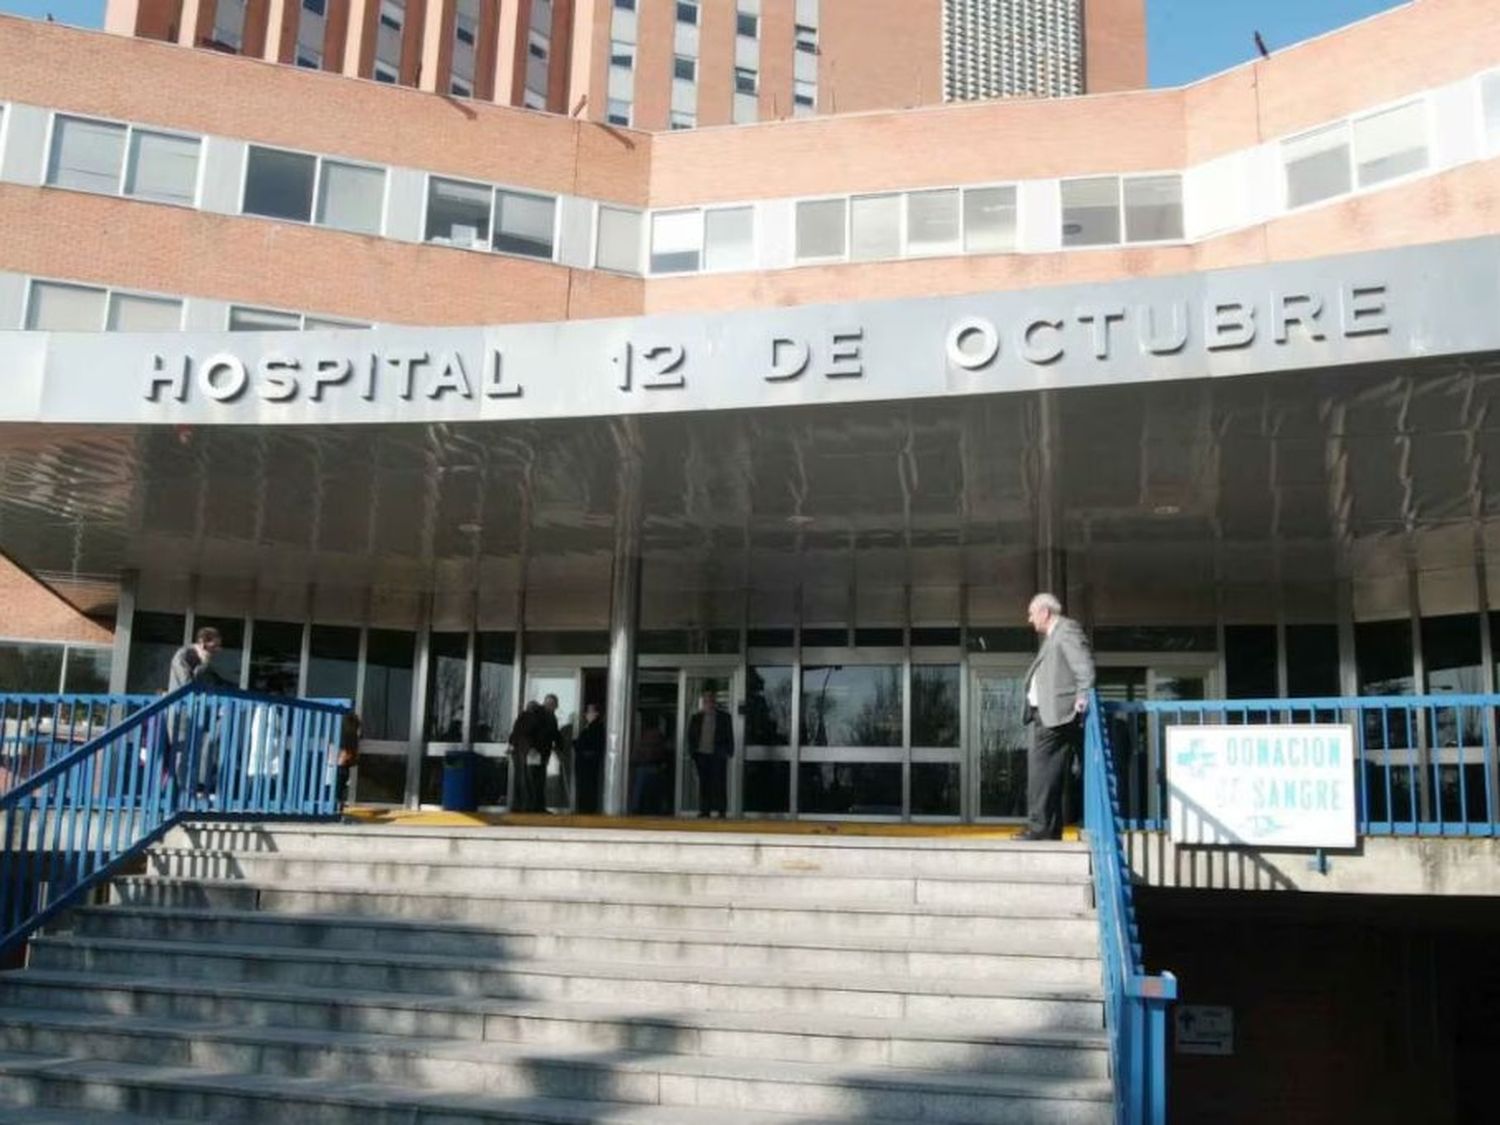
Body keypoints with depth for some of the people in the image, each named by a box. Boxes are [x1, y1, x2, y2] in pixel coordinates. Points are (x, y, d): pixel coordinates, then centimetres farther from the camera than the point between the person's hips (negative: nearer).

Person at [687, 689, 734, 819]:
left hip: (718, 755, -2)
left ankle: (722, 811, -2)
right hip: (702, 755, 2)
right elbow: (691, 736, 13)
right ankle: (705, 810, 6)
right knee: (704, 783, 3)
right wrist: (693, 750, 4)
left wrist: (729, 752, -2)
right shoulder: (696, 718, 11)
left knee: (719, 783, -4)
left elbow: (729, 736, 5)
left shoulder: (724, 717, 5)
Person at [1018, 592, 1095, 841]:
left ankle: (1039, 826, -12)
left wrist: (1083, 696, -23)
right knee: (1048, 771, 9)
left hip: (1057, 713, -10)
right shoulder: (1050, 637, 26)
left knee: (1041, 766, -13)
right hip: (1045, 713, 10)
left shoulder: (1067, 629, -4)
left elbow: (1084, 663, -15)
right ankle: (1051, 829, 11)